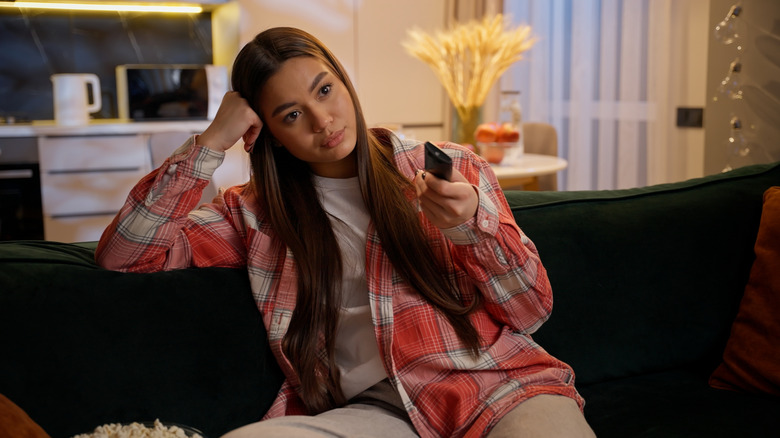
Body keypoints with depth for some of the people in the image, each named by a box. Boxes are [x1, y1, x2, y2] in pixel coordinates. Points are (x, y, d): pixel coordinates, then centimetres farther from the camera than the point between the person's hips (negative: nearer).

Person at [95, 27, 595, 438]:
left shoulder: (451, 168, 10)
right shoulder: (255, 212, 13)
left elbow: (533, 310, 8)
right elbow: (124, 253, 3)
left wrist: (475, 223, -11)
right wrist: (212, 141, 0)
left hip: (491, 380, -2)